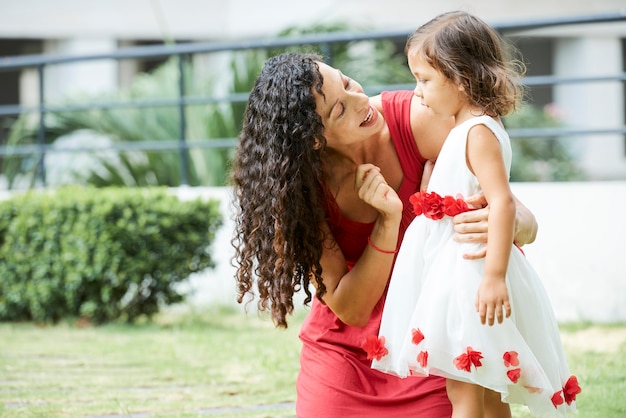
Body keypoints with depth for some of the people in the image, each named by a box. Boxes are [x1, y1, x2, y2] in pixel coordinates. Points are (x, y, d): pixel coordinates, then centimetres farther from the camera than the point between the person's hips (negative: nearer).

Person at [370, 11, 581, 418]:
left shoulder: (478, 133, -16)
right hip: (454, 271, 10)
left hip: (469, 274, -10)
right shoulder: (468, 129, 15)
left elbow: (503, 202, -25)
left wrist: (494, 276, -30)